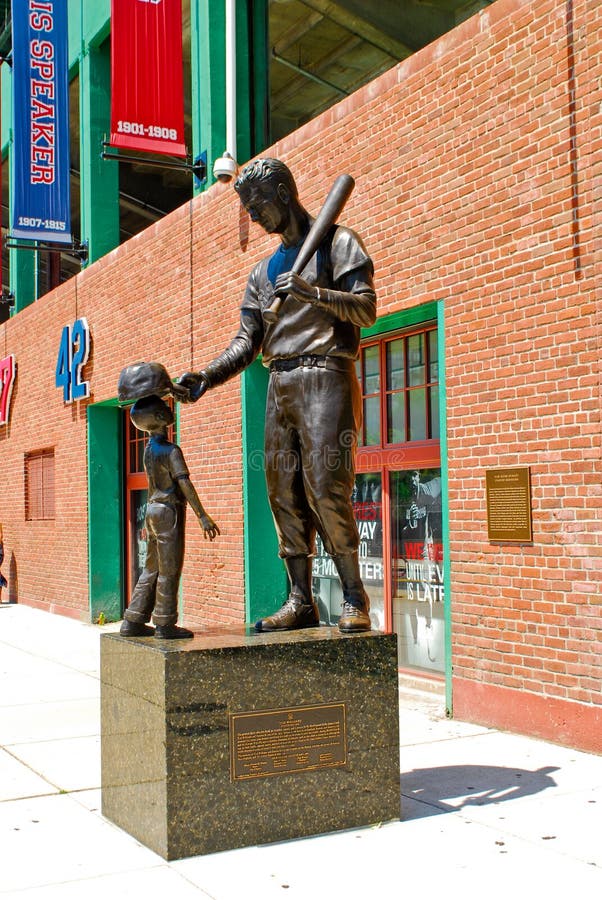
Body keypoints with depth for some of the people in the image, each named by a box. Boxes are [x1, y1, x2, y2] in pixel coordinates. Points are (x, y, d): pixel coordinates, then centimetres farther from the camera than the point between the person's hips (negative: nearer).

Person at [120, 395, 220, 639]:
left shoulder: (149, 449, 10)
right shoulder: (171, 450, -14)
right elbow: (184, 483, -21)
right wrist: (202, 516, -23)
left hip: (153, 509, 8)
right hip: (169, 510, -8)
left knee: (152, 568, 13)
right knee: (169, 569, -3)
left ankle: (133, 621, 13)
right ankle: (165, 624, 0)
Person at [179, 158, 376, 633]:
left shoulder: (337, 242, 5)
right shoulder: (264, 271, 22)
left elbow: (366, 308, -6)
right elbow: (247, 340, 15)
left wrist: (312, 292, -19)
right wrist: (207, 376, -1)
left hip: (324, 377, -6)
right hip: (280, 385, 7)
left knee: (326, 488, -15)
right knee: (285, 496, 1)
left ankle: (354, 598, -8)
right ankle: (301, 602, 5)